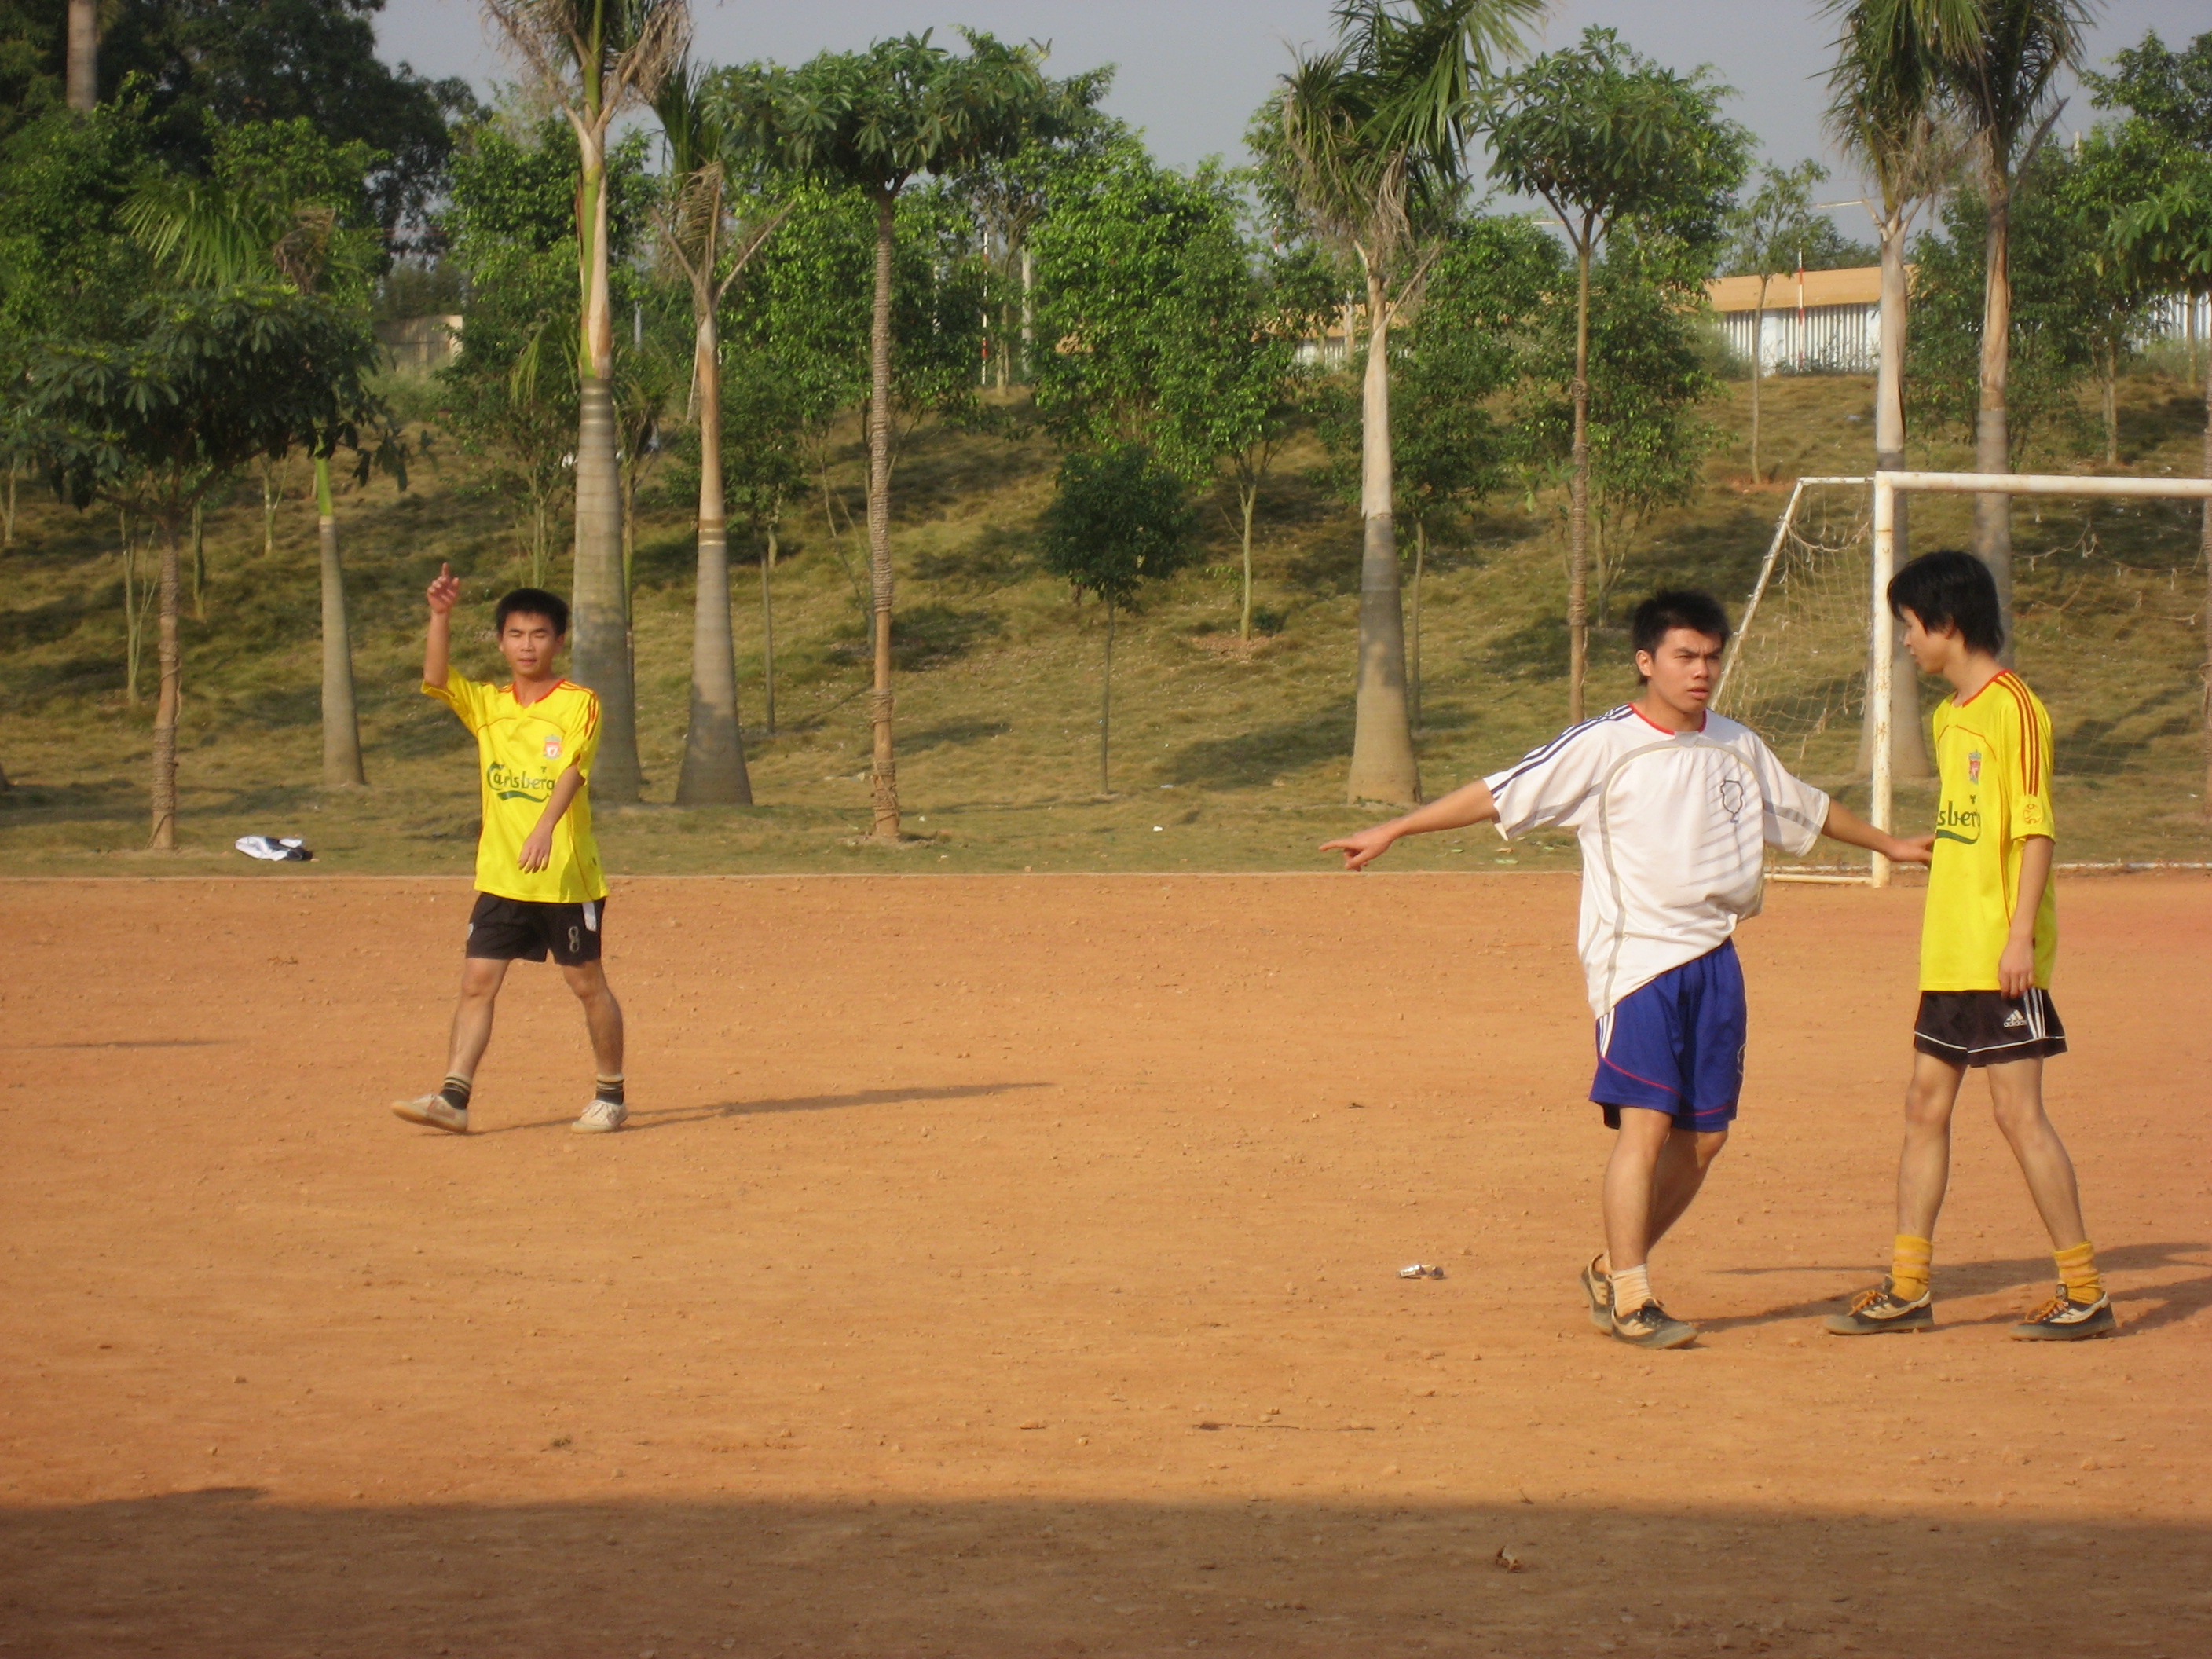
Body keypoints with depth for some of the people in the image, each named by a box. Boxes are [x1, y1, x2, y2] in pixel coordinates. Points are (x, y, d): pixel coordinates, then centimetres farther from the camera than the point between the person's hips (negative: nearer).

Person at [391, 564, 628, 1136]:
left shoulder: (578, 704, -5)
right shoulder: (487, 704, 9)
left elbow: (572, 771, -19)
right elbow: (435, 679, -6)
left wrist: (545, 827, -35)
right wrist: (441, 615, -19)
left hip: (567, 877, -4)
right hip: (500, 876, 4)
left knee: (587, 983, 6)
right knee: (476, 982, -3)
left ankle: (611, 1095, 19)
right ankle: (453, 1098, -6)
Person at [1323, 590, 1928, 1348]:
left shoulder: (1737, 748, 12)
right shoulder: (1604, 746, -5)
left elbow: (1807, 808, 30)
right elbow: (1500, 795, -7)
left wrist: (1887, 843, 42)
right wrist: (1392, 831, -11)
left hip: (1714, 958, 6)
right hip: (1637, 957, -6)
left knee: (1704, 1134, 5)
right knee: (1645, 1122, -14)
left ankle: (1614, 1271, 21)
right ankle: (1630, 1300, -9)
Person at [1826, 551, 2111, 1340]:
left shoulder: (2012, 707, -12)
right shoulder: (1950, 714, 15)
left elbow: (2035, 830, -16)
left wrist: (2021, 934, -21)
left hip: (2000, 958, -9)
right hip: (1950, 955, 9)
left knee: (2018, 1111, -7)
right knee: (1926, 1104, 9)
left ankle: (2086, 1293, -1)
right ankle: (1907, 1288, 14)